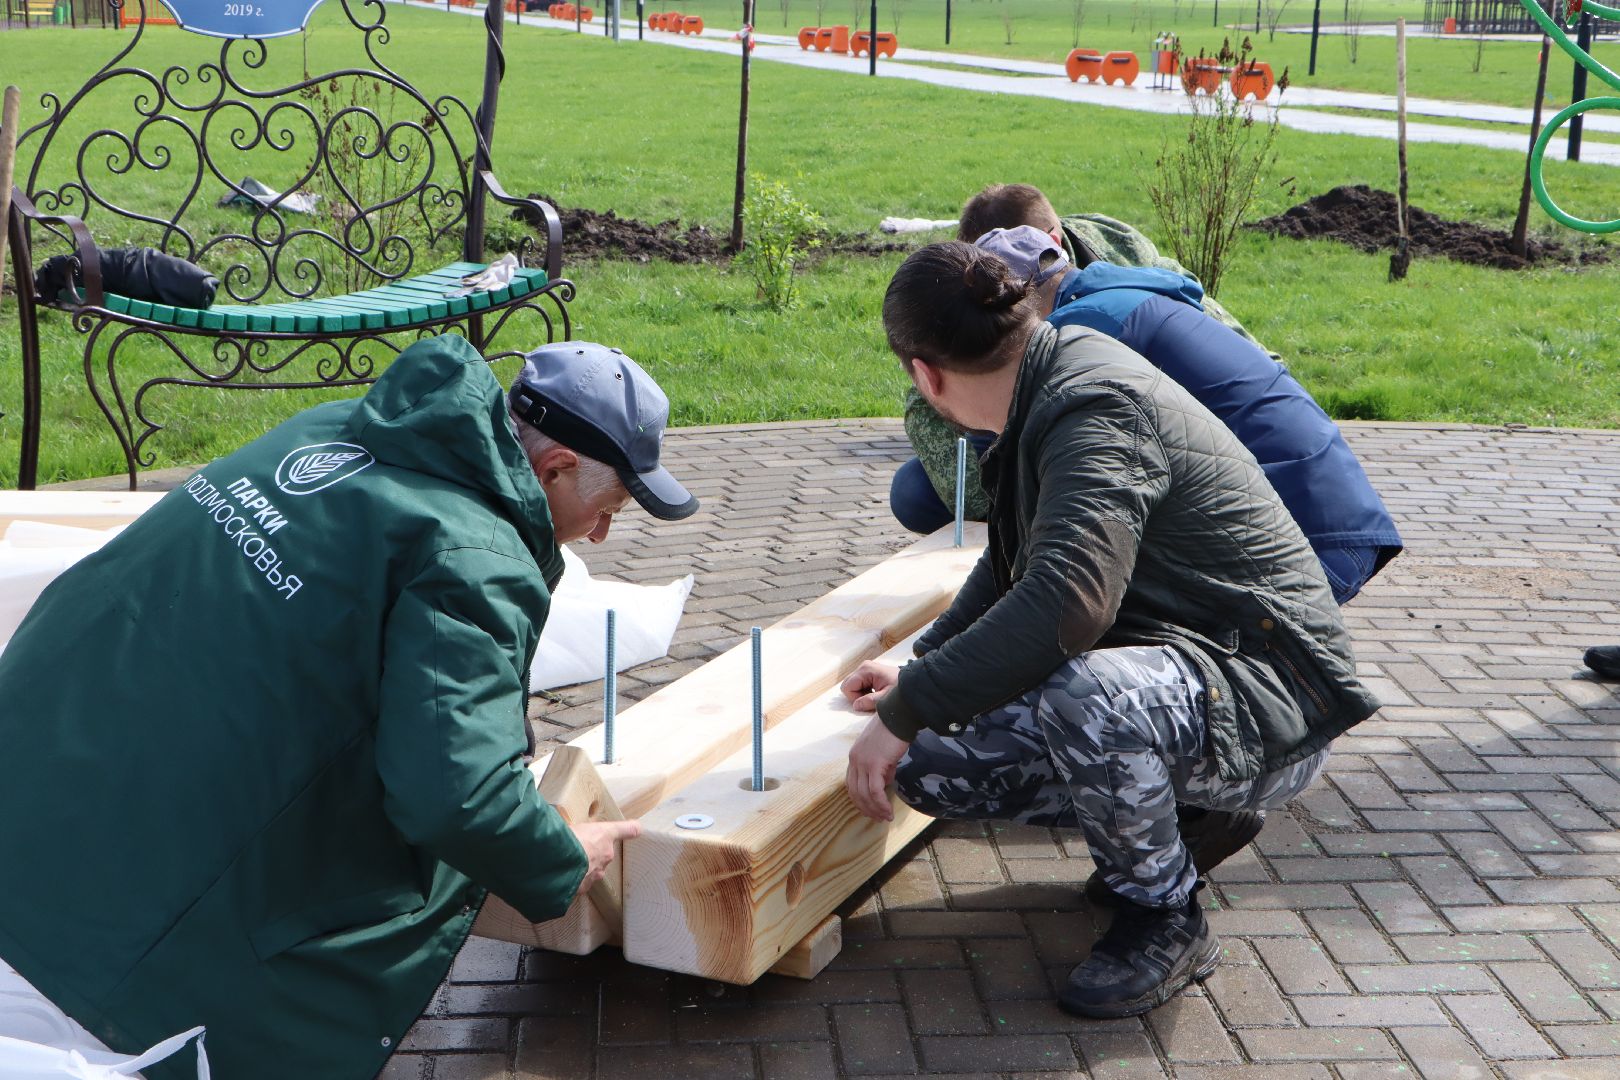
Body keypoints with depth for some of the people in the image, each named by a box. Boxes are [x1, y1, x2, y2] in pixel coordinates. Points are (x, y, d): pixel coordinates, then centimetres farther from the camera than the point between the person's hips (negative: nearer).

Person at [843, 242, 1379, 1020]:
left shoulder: (1096, 407, -22)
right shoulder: (1056, 390, 9)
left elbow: (1066, 599, -39)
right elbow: (1014, 569, 26)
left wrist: (906, 711, -32)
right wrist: (922, 670, 26)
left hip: (1270, 700, -9)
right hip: (1168, 668, 9)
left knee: (1078, 699, -41)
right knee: (930, 765, -6)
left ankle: (1167, 917, -12)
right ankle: (1178, 810, 13)